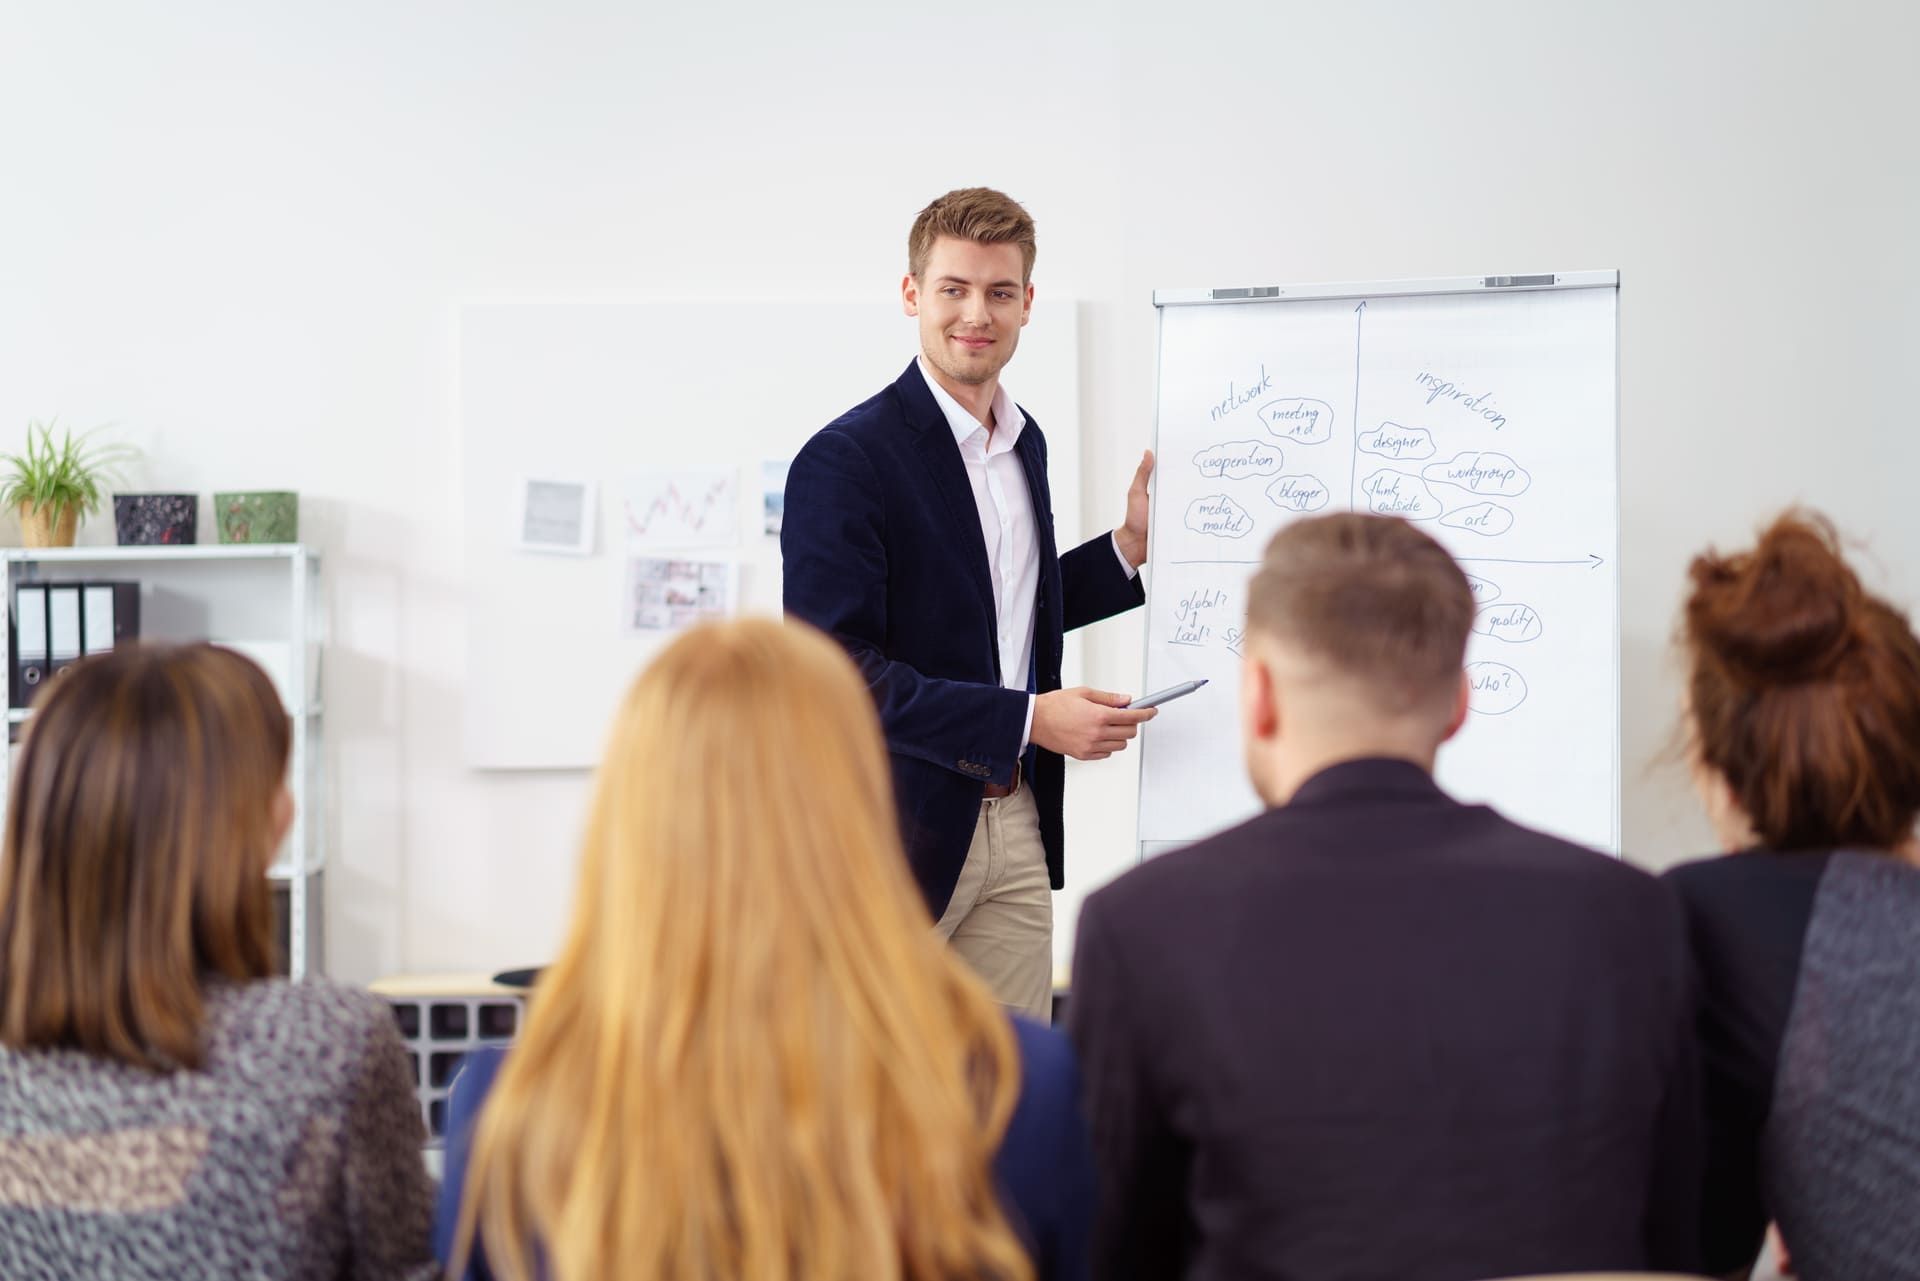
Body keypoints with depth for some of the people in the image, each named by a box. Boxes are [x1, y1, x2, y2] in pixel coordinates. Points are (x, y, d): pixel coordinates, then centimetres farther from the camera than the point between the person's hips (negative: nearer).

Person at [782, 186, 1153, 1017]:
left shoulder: (1025, 442, 12)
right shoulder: (847, 458, -14)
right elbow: (835, 669, -20)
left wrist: (1130, 547, 11)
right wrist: (1029, 719, -20)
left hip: (1015, 819, 7)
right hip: (903, 832, -7)